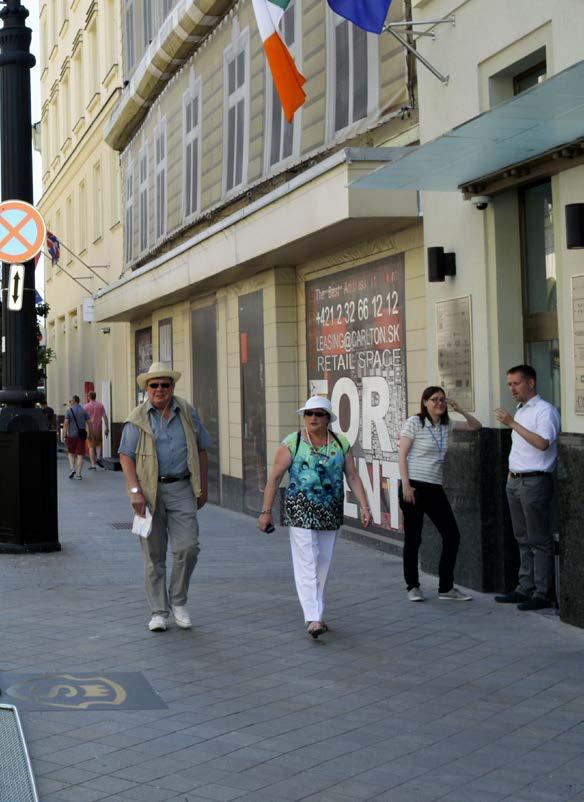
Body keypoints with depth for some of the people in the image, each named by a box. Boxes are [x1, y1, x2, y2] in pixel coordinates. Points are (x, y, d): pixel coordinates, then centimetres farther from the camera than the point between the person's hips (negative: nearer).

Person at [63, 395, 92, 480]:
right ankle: (78, 474, 0)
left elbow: (66, 423, -11)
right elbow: (89, 423, 3)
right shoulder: (84, 411, 5)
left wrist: (64, 434, -8)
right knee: (80, 454, 2)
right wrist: (89, 433, 10)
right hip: (81, 435, 2)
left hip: (72, 435, -2)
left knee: (71, 453, 15)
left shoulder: (69, 411, -4)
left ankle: (72, 468, -3)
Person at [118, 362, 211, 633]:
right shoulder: (137, 418, -1)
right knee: (154, 554, 4)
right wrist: (135, 491, -14)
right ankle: (158, 612, 13)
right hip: (149, 491, -1)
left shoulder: (187, 413, 6)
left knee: (188, 547, -7)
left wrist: (203, 487, 10)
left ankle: (178, 602, 14)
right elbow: (125, 456, -4)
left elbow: (200, 450, 12)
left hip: (181, 489, 1)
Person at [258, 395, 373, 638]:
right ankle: (313, 618, -15)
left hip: (331, 512, 4)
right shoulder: (292, 443, -5)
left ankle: (315, 611, 25)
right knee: (306, 563, -11)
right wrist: (266, 511, -6)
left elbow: (353, 477, 4)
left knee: (323, 564, 11)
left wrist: (364, 506, -7)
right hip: (301, 511, -4)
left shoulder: (341, 444, 5)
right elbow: (274, 477, -4)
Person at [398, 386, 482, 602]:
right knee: (413, 539, 2)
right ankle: (413, 587, 15)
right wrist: (406, 485, -16)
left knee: (452, 536, 2)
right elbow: (401, 455, -8)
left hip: (435, 488, 6)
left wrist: (459, 410, 3)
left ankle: (446, 588, 11)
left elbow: (476, 426, 21)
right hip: (414, 487, -6)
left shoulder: (446, 425, 12)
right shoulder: (414, 423, -5)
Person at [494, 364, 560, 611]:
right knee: (523, 539, 12)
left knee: (539, 540, -5)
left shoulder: (545, 410, -10)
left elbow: (543, 443, -25)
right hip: (515, 480, 9)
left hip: (534, 481, -9)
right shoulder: (520, 411, 19)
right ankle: (525, 588, 18)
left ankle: (542, 594, -2)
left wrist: (513, 423, -26)